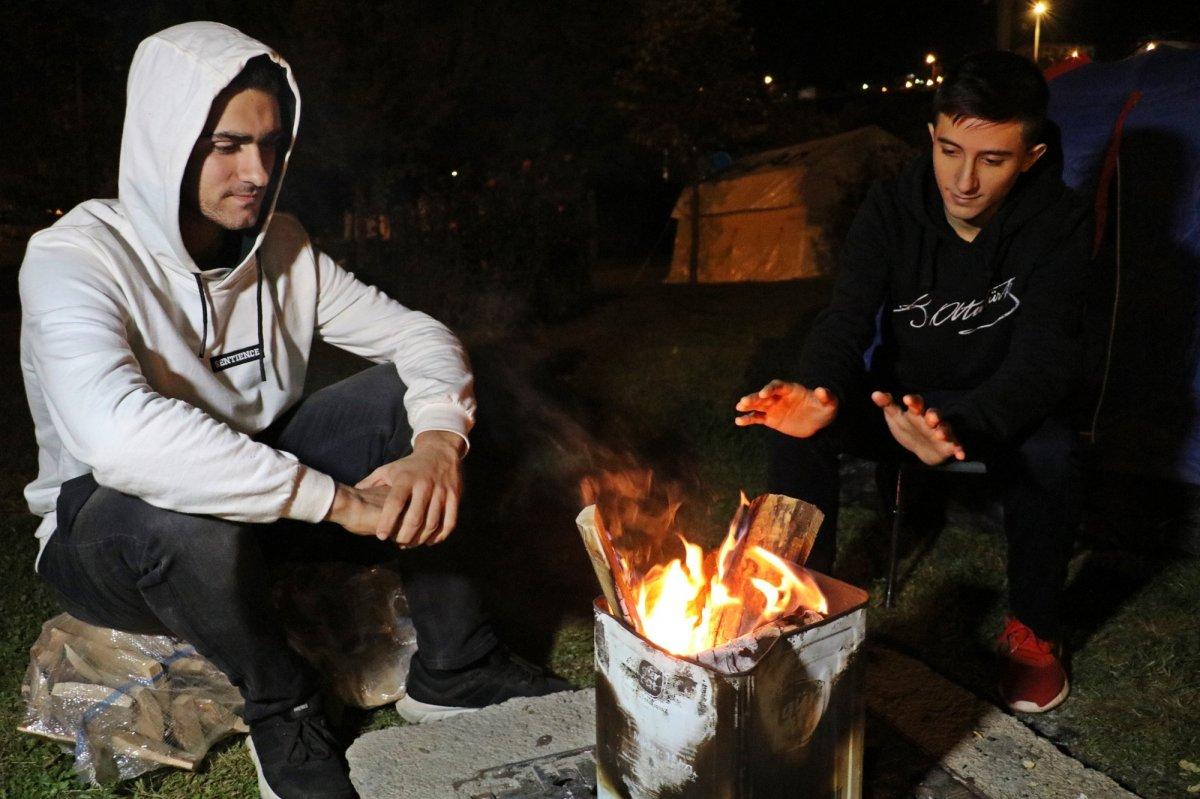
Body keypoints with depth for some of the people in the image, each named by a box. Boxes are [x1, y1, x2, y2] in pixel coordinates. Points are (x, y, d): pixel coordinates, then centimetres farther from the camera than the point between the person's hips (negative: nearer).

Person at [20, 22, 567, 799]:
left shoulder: (282, 245, -4)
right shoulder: (74, 258, -22)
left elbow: (419, 337, -6)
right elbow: (117, 433, -41)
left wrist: (437, 442, -28)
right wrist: (340, 498, -41)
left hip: (262, 490, 6)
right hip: (107, 529, -5)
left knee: (409, 397, -13)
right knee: (195, 523, -40)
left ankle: (456, 669, -6)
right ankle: (285, 714, -10)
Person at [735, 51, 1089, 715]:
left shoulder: (1059, 224, -18)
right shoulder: (891, 207, -12)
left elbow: (1042, 359, -28)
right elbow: (847, 317, -19)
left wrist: (959, 427, -50)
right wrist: (819, 391, -44)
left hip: (1001, 408, -1)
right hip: (900, 396, 2)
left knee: (1048, 454, -35)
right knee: (796, 424, -26)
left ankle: (1032, 631, -9)